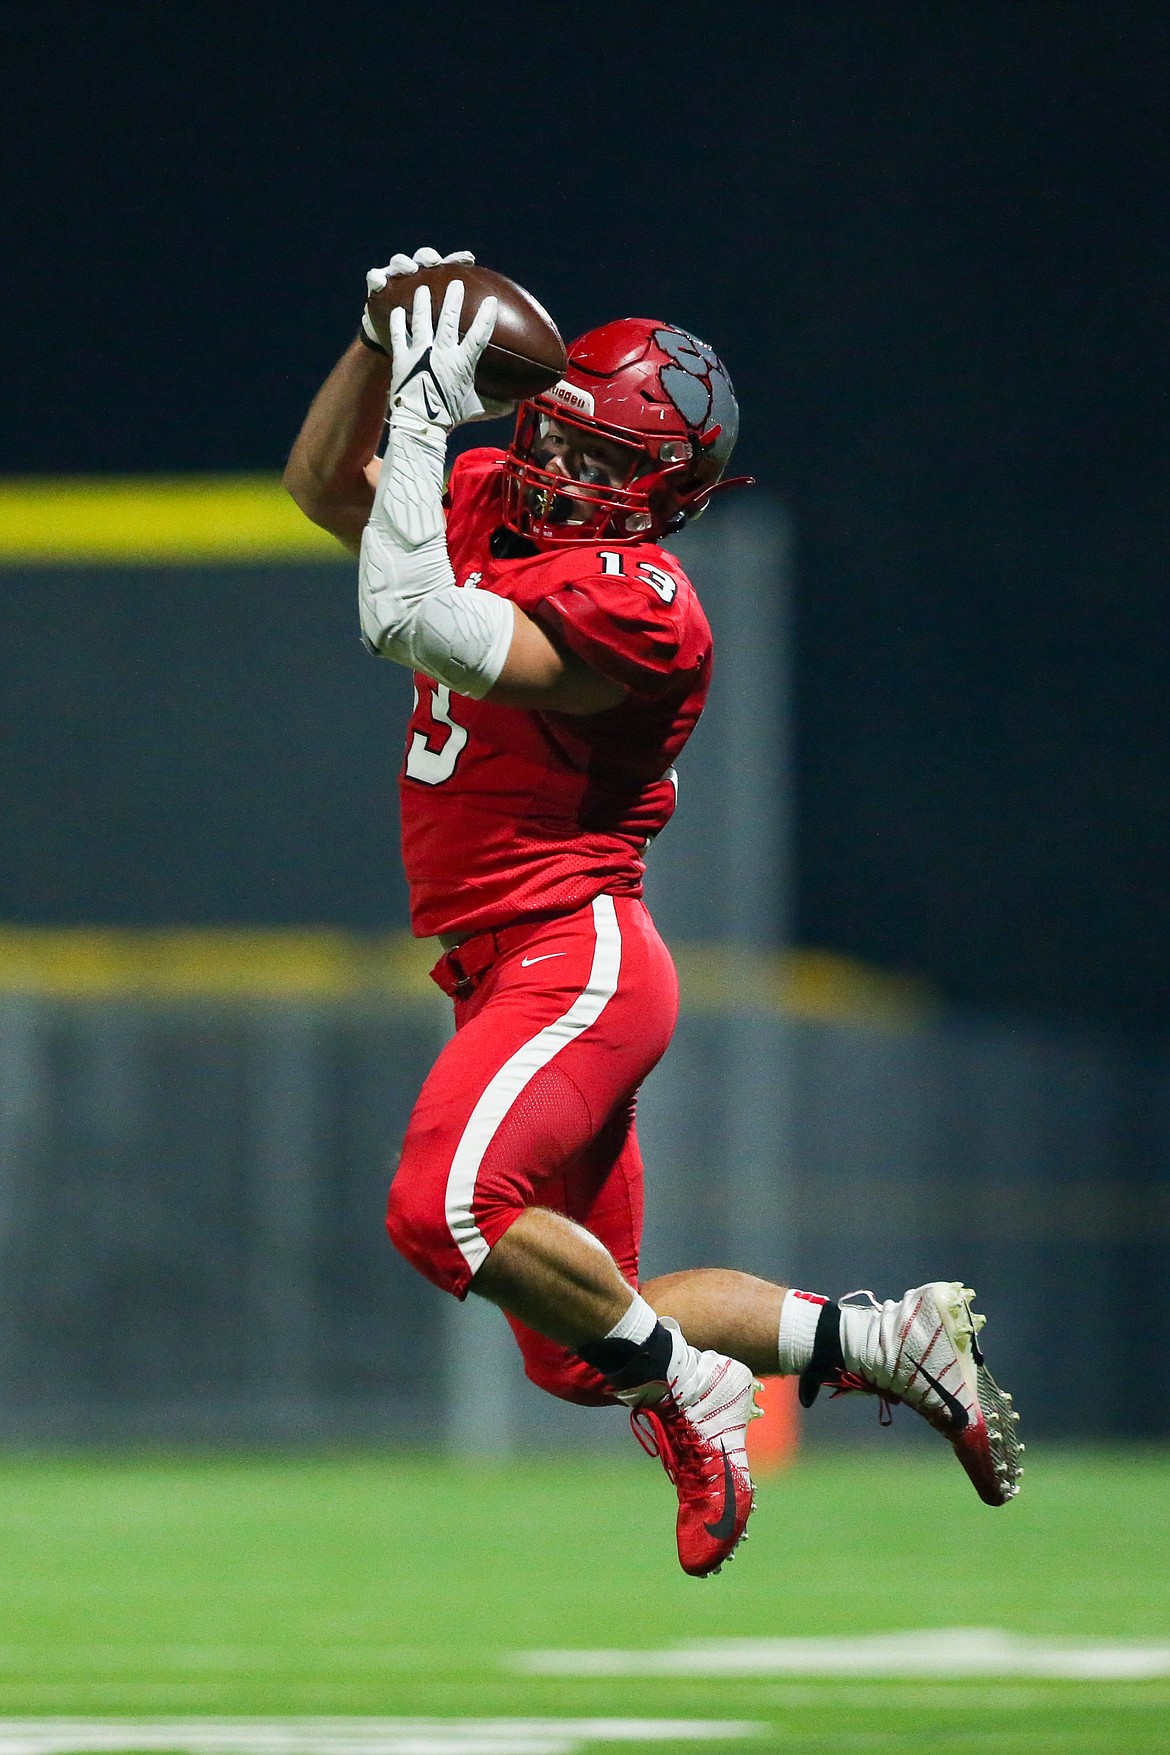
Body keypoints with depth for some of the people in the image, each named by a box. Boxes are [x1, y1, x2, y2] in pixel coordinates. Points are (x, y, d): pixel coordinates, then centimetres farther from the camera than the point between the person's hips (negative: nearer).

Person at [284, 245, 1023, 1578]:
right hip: (510, 974, 9)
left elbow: (409, 624, -27)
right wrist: (381, 344, 5)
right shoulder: (492, 509, 10)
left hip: (575, 958, -9)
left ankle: (682, 1383, -12)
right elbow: (323, 485, 21)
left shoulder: (632, 605, -17)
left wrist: (423, 413, -21)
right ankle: (884, 1341, 20)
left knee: (449, 1208, -32)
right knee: (575, 1353, 11)